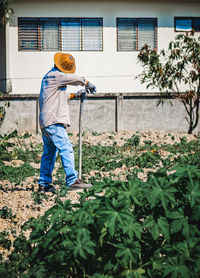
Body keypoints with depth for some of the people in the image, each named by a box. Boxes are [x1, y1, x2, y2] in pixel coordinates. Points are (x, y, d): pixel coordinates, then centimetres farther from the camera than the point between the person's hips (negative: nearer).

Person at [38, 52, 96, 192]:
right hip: (54, 121, -10)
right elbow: (74, 79, -11)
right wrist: (88, 84, 6)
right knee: (66, 149, -15)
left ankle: (44, 184, 13)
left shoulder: (49, 77, 25)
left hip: (45, 123, 10)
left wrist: (74, 95, 25)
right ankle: (72, 180, -20)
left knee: (49, 152, 12)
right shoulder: (54, 76, -6)